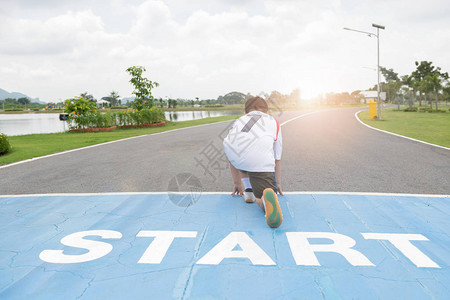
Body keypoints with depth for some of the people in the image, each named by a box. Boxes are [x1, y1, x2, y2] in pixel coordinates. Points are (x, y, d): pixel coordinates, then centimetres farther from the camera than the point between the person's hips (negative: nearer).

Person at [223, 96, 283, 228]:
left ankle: (248, 192, 29)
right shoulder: (274, 122, 39)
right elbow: (277, 158, 41)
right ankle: (268, 197, -28)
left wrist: (237, 183, 57)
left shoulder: (238, 121, 42)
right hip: (260, 157, -2)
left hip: (231, 149, 3)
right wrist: (278, 183, 55)